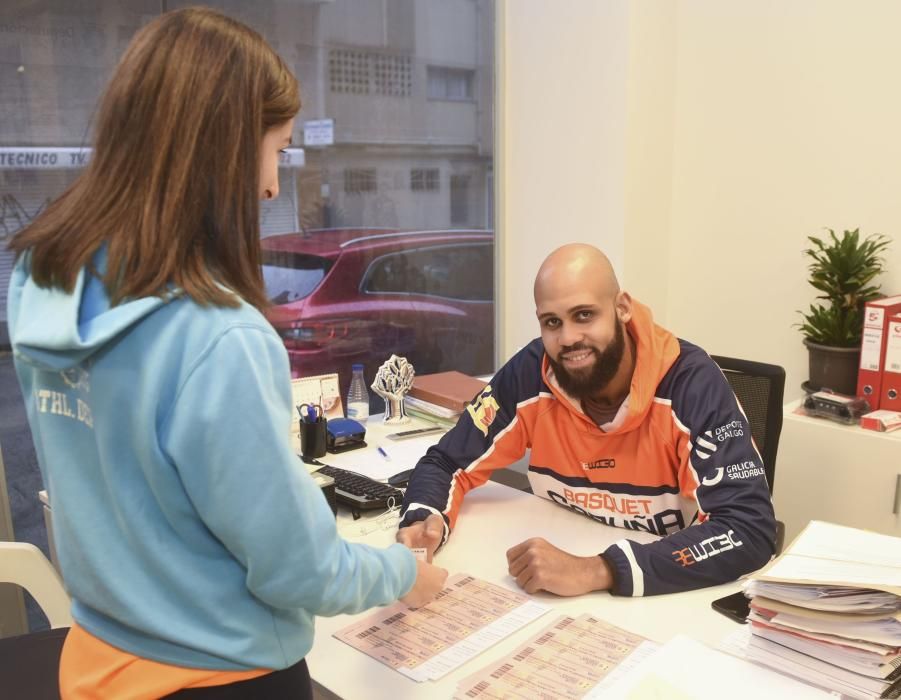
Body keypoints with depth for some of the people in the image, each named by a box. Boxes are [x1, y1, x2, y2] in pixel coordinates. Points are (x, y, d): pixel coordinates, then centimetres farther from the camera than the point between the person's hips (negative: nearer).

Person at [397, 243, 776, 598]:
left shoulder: (692, 383, -21)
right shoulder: (530, 374, -12)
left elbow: (750, 529, -27)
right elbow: (445, 464, -1)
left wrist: (596, 571, -34)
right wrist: (425, 522, -23)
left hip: (674, 595, -1)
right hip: (561, 594, 2)